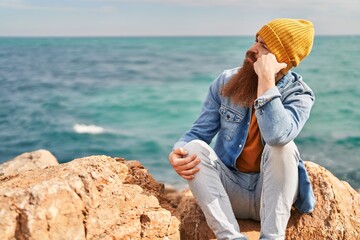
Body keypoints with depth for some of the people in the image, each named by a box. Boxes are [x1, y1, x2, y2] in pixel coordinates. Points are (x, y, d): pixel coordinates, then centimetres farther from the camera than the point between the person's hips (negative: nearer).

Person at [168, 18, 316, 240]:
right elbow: (199, 132, -1)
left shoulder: (299, 95, -11)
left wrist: (266, 79, -31)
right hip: (229, 190, 3)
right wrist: (177, 152, -23)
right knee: (195, 147, -23)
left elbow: (277, 136, -34)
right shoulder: (226, 81, -2)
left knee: (282, 146, -30)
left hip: (270, 191, -2)